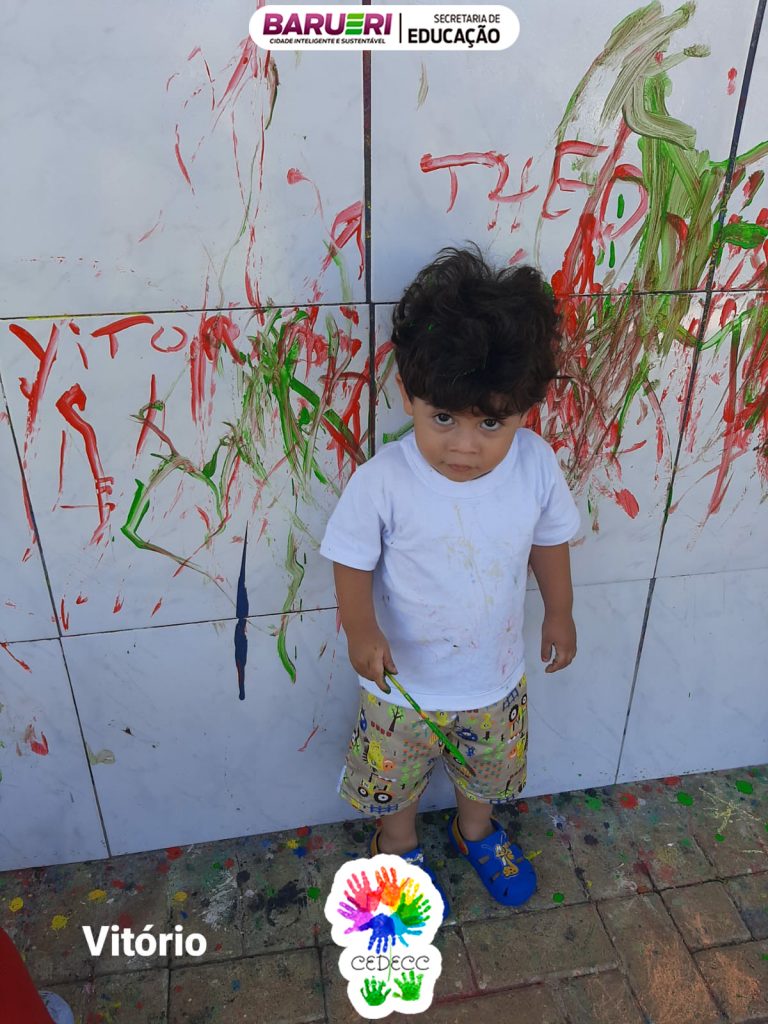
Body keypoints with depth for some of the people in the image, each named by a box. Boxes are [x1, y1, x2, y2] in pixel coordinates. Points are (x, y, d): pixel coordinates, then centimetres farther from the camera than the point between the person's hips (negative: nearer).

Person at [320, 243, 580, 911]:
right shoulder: (383, 482, -29)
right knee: (396, 774, 24)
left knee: (489, 769, 30)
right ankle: (398, 842, 58)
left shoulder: (537, 466, -20)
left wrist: (559, 613, 10)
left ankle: (477, 829, 64)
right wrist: (360, 629, -31)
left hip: (497, 677, 3)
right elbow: (353, 561, -16)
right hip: (404, 680, -2)